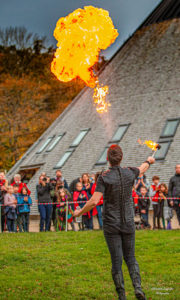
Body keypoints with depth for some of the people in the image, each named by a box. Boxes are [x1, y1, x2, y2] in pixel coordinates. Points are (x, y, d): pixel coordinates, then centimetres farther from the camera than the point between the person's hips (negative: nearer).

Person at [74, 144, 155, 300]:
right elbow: (142, 169, 22)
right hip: (128, 223, 3)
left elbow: (94, 201, -19)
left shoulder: (104, 178, -12)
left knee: (117, 261, 3)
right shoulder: (129, 173, -2)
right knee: (130, 257, 14)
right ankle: (138, 287, -6)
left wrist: (80, 212, -3)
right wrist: (149, 161, 44)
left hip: (111, 225, -3)